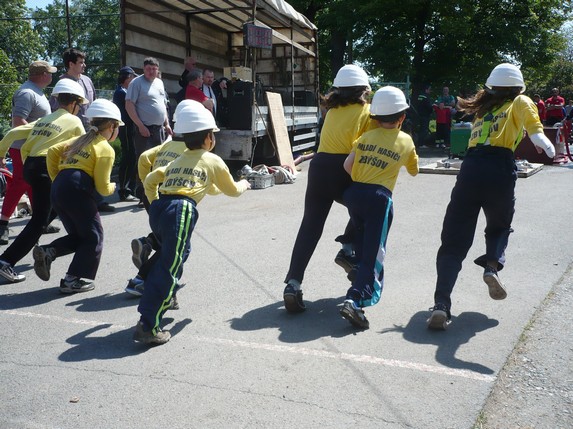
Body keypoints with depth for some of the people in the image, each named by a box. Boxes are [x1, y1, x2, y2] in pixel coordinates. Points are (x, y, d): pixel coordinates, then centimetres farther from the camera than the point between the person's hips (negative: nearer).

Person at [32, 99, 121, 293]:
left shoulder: (80, 140, 23)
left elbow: (53, 151, 13)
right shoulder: (106, 149, 1)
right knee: (93, 236, 7)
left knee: (77, 235, 20)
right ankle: (74, 280, 5)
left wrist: (56, 178, 18)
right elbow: (102, 187, -5)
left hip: (57, 189, 8)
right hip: (77, 191, -8)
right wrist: (112, 188, 16)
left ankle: (47, 252, -2)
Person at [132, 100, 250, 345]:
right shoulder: (213, 160, 16)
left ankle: (163, 301, 33)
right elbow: (232, 190, 29)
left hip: (158, 209, 7)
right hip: (181, 210, -7)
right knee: (169, 268, -9)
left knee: (169, 258, 29)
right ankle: (148, 325, -13)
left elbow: (149, 180, 20)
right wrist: (244, 184, 49)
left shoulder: (177, 162, 29)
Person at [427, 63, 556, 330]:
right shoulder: (520, 102, 18)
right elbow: (534, 128, -2)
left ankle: (441, 305, -14)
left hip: (470, 167, 2)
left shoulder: (483, 107, 30)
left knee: (454, 241, 0)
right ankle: (493, 265, -4)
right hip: (500, 170, -2)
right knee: (499, 226, 26)